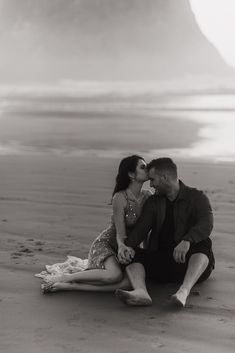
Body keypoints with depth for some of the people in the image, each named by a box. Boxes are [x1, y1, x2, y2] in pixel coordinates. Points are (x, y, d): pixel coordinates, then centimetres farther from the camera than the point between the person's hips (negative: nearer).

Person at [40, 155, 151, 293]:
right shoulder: (120, 198, -18)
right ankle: (64, 278, -18)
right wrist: (122, 246, -41)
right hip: (106, 243, -6)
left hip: (129, 247, 6)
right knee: (114, 275, -37)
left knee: (130, 282, -28)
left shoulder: (148, 196, 0)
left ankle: (71, 286, -25)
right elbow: (120, 234, -21)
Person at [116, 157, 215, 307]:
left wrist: (187, 241, -39)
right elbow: (141, 229, -1)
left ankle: (184, 291, -52)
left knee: (203, 244, -33)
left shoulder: (197, 198, 0)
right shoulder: (153, 202, 12)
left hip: (188, 262, -4)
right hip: (160, 259, 4)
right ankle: (141, 293, -45)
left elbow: (206, 225, -19)